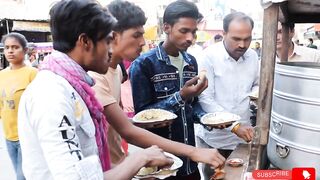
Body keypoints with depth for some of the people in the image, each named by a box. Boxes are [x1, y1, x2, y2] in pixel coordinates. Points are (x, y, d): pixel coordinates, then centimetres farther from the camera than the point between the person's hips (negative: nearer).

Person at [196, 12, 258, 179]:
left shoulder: (253, 56, 0)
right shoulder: (209, 56, -15)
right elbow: (205, 100, -19)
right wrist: (234, 126, -25)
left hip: (243, 136, 4)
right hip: (215, 139, -4)